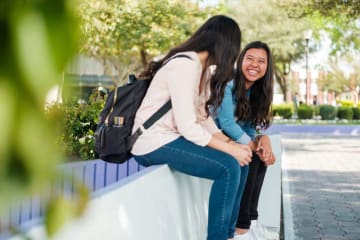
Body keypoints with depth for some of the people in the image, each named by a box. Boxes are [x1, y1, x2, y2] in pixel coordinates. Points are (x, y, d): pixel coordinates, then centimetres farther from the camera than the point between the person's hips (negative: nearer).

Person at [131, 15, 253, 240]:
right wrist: (230, 148, -19)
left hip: (171, 138, 10)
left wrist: (230, 143, -6)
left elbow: (203, 116, 8)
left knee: (240, 159, 4)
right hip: (153, 143, -10)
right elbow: (187, 127, -24)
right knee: (229, 167, -20)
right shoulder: (185, 65, -20)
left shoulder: (204, 68, 11)